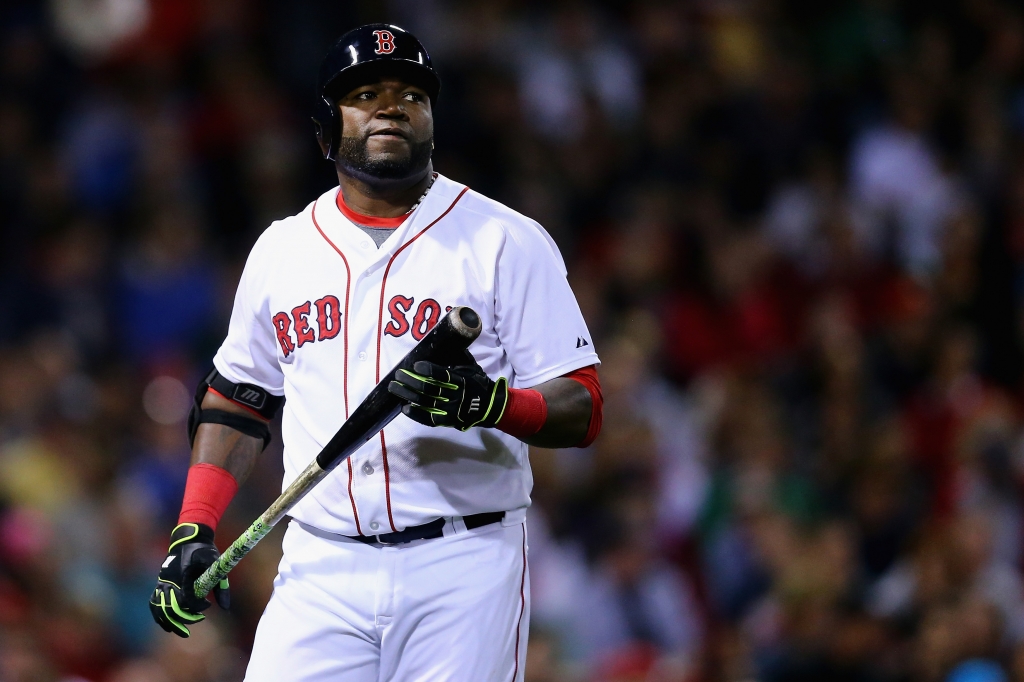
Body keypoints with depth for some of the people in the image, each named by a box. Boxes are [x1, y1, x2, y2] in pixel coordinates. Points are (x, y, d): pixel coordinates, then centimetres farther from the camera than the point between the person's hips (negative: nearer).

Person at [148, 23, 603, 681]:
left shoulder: (508, 243, 1)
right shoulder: (281, 249, 13)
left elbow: (582, 410, -4)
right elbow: (237, 397, 22)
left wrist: (489, 402, -24)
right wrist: (194, 533, 10)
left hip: (463, 571, -3)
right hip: (320, 571, 3)